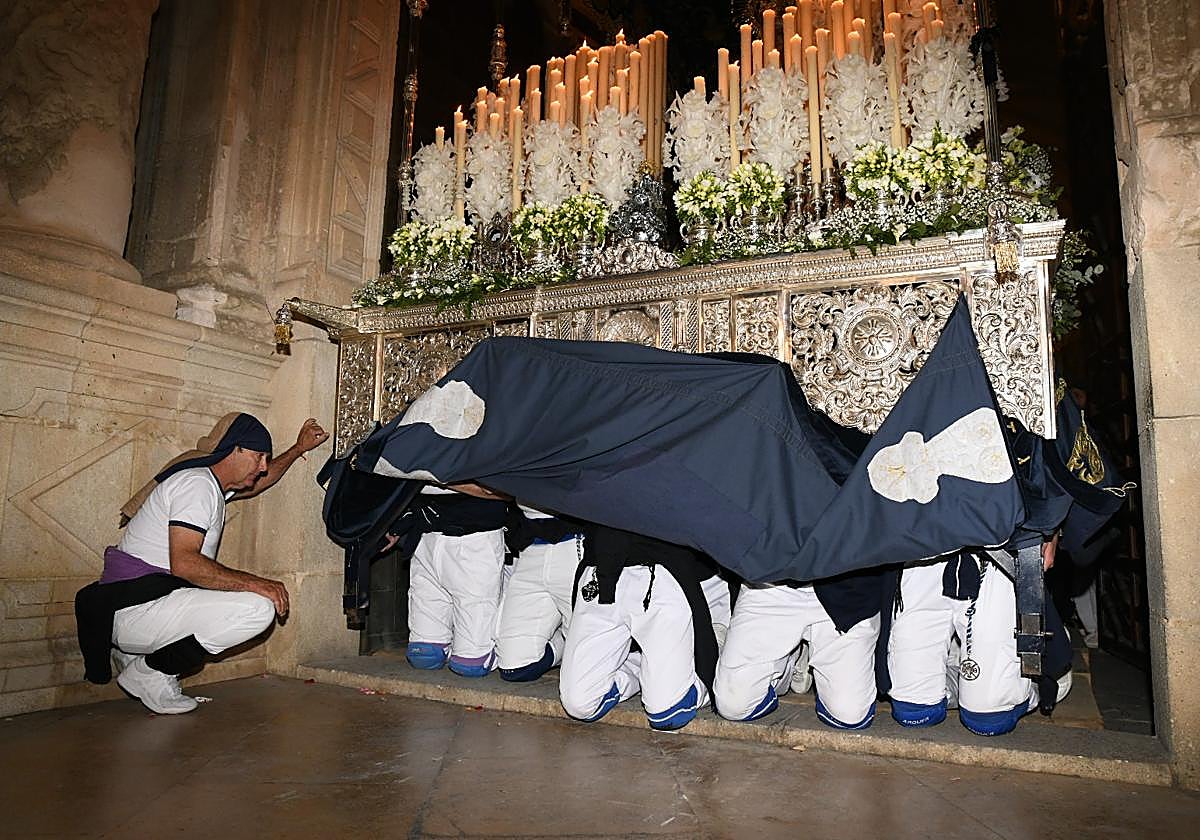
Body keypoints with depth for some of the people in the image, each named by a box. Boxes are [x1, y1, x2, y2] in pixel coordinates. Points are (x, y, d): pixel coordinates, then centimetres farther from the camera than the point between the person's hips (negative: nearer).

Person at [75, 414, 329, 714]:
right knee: (260, 608, -24)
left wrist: (299, 448, 33)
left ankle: (133, 654, 16)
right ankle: (151, 671, -7)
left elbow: (256, 482, 38)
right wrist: (255, 583, -26)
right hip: (135, 608, -10)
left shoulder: (213, 482, 16)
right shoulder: (197, 484, -16)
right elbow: (183, 562, -27)